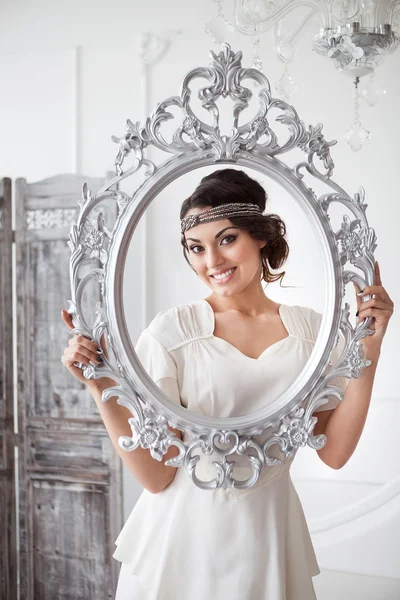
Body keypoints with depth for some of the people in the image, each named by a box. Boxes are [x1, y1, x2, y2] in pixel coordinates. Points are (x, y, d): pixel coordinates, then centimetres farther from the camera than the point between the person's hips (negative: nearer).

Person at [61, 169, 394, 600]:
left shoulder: (310, 330, -1)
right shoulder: (172, 331, -10)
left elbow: (334, 452, -6)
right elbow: (156, 477, -11)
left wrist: (369, 349, -10)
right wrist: (102, 390, -22)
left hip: (270, 534, 2)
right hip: (186, 533, -2)